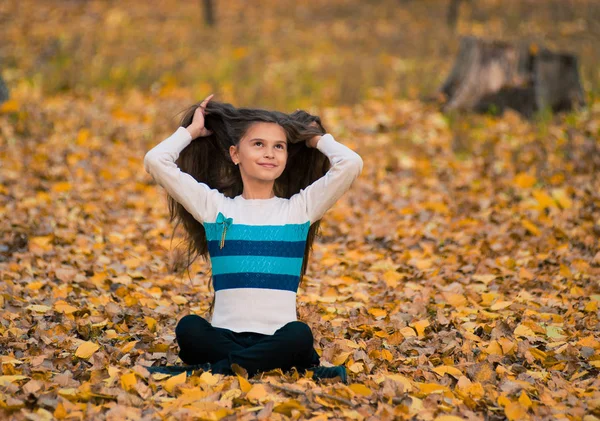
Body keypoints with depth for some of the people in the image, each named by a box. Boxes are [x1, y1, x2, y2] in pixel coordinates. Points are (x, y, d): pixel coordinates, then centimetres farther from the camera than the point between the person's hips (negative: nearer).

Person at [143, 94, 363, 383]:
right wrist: (192, 131, 16)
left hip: (277, 341, 0)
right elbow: (156, 161, 3)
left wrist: (317, 139, 16)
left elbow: (351, 164, -1)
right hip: (224, 336, 1)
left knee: (299, 335, -34)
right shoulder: (215, 206, 11)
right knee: (188, 328, -32)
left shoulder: (299, 208, 11)